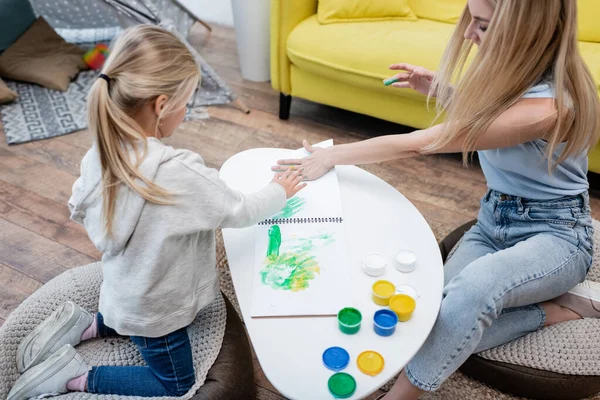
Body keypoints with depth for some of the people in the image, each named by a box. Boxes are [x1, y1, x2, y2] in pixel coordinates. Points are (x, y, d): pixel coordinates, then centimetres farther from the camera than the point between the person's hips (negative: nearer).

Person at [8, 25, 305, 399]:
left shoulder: (99, 154, -14)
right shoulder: (181, 173, -36)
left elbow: (80, 208, 3)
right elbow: (240, 212, -21)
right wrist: (280, 191, -2)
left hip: (124, 290, 7)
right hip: (155, 307, -7)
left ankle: (85, 325, 23)